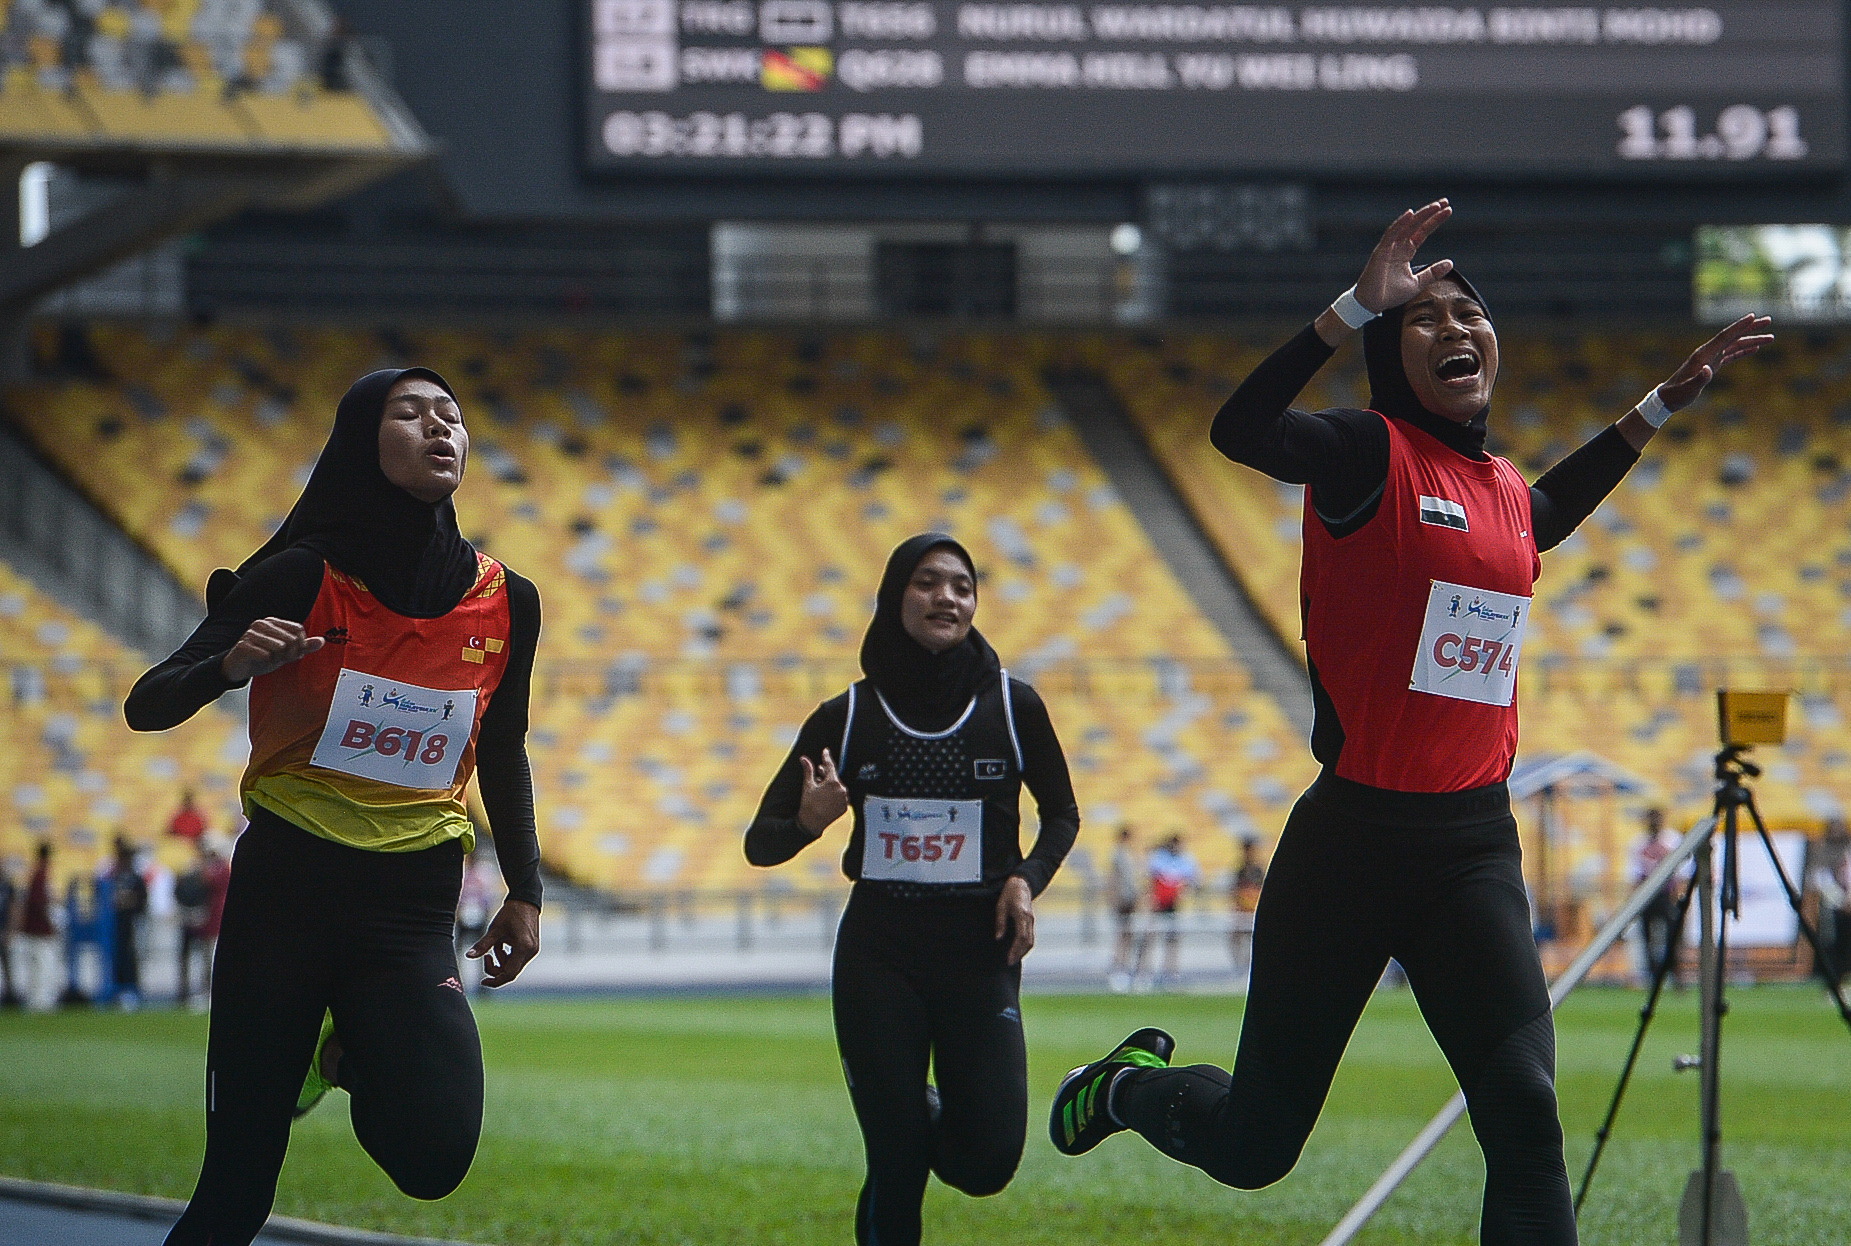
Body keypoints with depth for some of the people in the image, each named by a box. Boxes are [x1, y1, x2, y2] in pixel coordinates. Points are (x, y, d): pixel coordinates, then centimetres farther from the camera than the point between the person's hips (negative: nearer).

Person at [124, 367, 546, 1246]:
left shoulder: (505, 603, 2)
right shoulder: (303, 580, -7)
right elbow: (147, 708, -6)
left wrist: (525, 892, 10)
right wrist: (229, 665, -26)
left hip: (414, 908, 2)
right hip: (285, 885, -2)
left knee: (432, 1158, -19)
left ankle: (356, 1058, 14)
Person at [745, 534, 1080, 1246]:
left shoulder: (1012, 705, 0)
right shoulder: (847, 718, -1)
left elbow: (1061, 814, 15)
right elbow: (760, 844, 2)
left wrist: (1028, 878, -4)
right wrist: (806, 823, -21)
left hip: (978, 950, 0)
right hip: (878, 955, 0)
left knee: (988, 1162, -7)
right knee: (895, 1166, -5)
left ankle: (932, 1119, 27)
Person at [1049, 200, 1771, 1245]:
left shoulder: (1504, 490, 11)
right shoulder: (1374, 454, -8)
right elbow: (1241, 431, -29)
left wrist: (1666, 402, 33)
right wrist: (1361, 303, -36)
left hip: (1476, 846, 5)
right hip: (1353, 840, -5)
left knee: (1526, 1117, -15)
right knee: (1253, 1147, 8)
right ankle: (1132, 1085, 43)